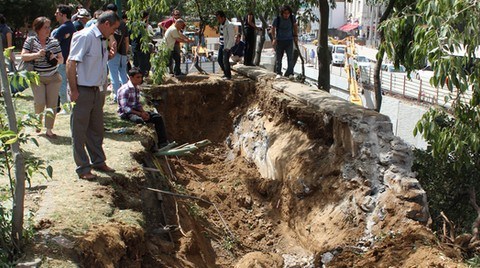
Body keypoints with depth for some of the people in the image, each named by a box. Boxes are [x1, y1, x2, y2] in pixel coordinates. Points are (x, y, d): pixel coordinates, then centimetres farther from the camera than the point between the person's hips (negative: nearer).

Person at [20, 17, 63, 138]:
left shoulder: (54, 42, 3)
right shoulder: (30, 41, -2)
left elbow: (61, 59, 8)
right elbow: (23, 56, -5)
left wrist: (55, 58, -14)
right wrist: (37, 54, -18)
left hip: (53, 78, 2)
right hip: (37, 78, -2)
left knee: (52, 104, -2)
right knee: (40, 103, -10)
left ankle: (49, 129, 10)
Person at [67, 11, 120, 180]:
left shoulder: (101, 40, 10)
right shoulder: (85, 37, -17)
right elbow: (71, 64, -21)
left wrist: (107, 56, 4)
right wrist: (74, 91, -21)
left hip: (96, 90, 9)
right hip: (82, 91, -9)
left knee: (97, 129, 18)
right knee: (79, 131, 4)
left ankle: (98, 161, 32)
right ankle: (83, 168, 13)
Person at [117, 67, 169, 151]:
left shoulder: (137, 89, 11)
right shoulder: (124, 89, -17)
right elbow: (124, 108, -22)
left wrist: (144, 112, -6)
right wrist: (140, 114, -24)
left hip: (136, 111, 9)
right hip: (126, 114, -9)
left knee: (157, 117, -2)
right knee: (139, 120, -38)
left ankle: (163, 142, 0)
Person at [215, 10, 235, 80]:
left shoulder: (229, 25, -17)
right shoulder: (221, 24, 9)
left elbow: (231, 38, -20)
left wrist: (227, 47, -20)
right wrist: (221, 45, 11)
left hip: (228, 46, -9)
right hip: (222, 45, 9)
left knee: (225, 60, -9)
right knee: (220, 60, 11)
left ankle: (228, 76, 5)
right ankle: (225, 73, 27)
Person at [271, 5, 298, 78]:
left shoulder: (292, 18, -6)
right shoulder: (277, 19, -12)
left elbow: (295, 26, 14)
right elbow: (273, 29, 1)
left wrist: (296, 36, 11)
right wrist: (274, 38, -9)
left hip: (289, 41, 1)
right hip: (279, 41, -1)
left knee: (290, 57, -10)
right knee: (278, 58, 4)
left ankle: (289, 73, -6)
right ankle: (278, 73, 15)